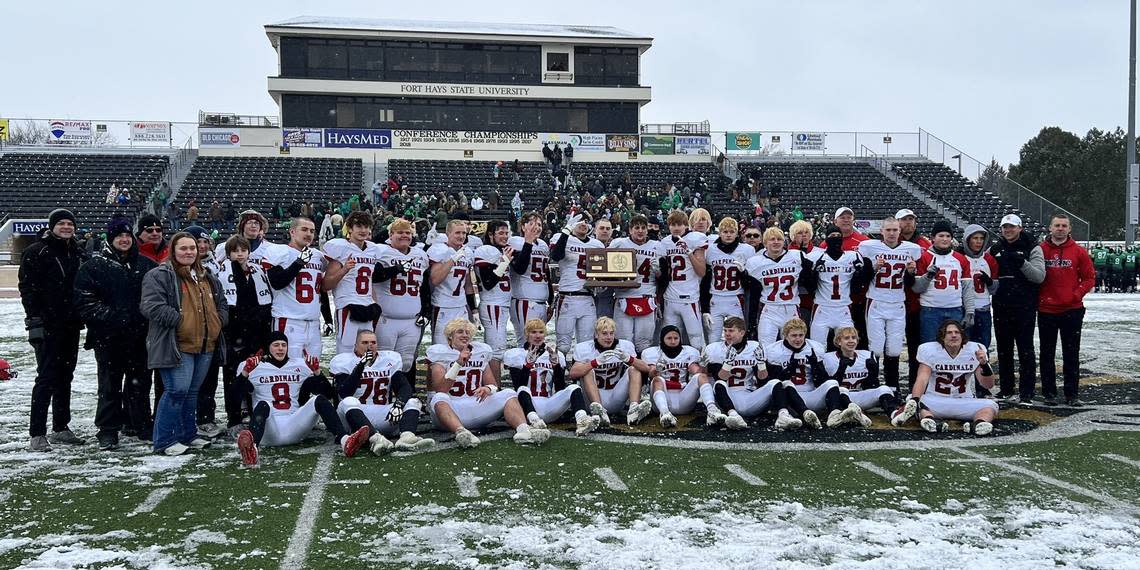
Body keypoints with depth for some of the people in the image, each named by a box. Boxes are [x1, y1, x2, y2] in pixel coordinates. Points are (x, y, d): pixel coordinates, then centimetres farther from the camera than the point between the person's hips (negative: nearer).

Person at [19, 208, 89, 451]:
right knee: (47, 377, -9)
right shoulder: (36, 253, -6)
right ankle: (37, 434, -6)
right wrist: (35, 319, -17)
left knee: (65, 376, 12)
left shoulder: (78, 254, 13)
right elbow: (27, 289, -11)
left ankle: (61, 428, 22)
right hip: (48, 326, -7)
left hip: (71, 325, 7)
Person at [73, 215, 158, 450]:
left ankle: (139, 424, 25)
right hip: (108, 336, -3)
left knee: (140, 381, 12)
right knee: (110, 385, 1)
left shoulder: (146, 265, 10)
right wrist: (110, 316, -18)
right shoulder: (94, 266, -1)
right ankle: (107, 431, 9)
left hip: (139, 334, 4)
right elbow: (84, 300, -8)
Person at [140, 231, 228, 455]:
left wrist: (219, 321, 9)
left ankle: (188, 435, 25)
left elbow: (221, 303, 28)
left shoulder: (207, 278, 18)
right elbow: (151, 306, -18)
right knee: (177, 390, -12)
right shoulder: (160, 275, -7)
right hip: (178, 346, -8)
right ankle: (164, 441, -4)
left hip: (205, 346, 8)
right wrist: (180, 320, -18)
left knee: (192, 392, 15)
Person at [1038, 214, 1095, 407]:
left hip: (1072, 310, -1)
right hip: (1046, 310, 1)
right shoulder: (1040, 250, 1)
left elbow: (1089, 278, 4)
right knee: (1047, 354, 7)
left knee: (1071, 354, 3)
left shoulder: (1078, 251, 1)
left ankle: (1071, 394, 9)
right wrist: (1038, 297, -2)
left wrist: (1076, 295, -7)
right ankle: (1048, 392, 15)